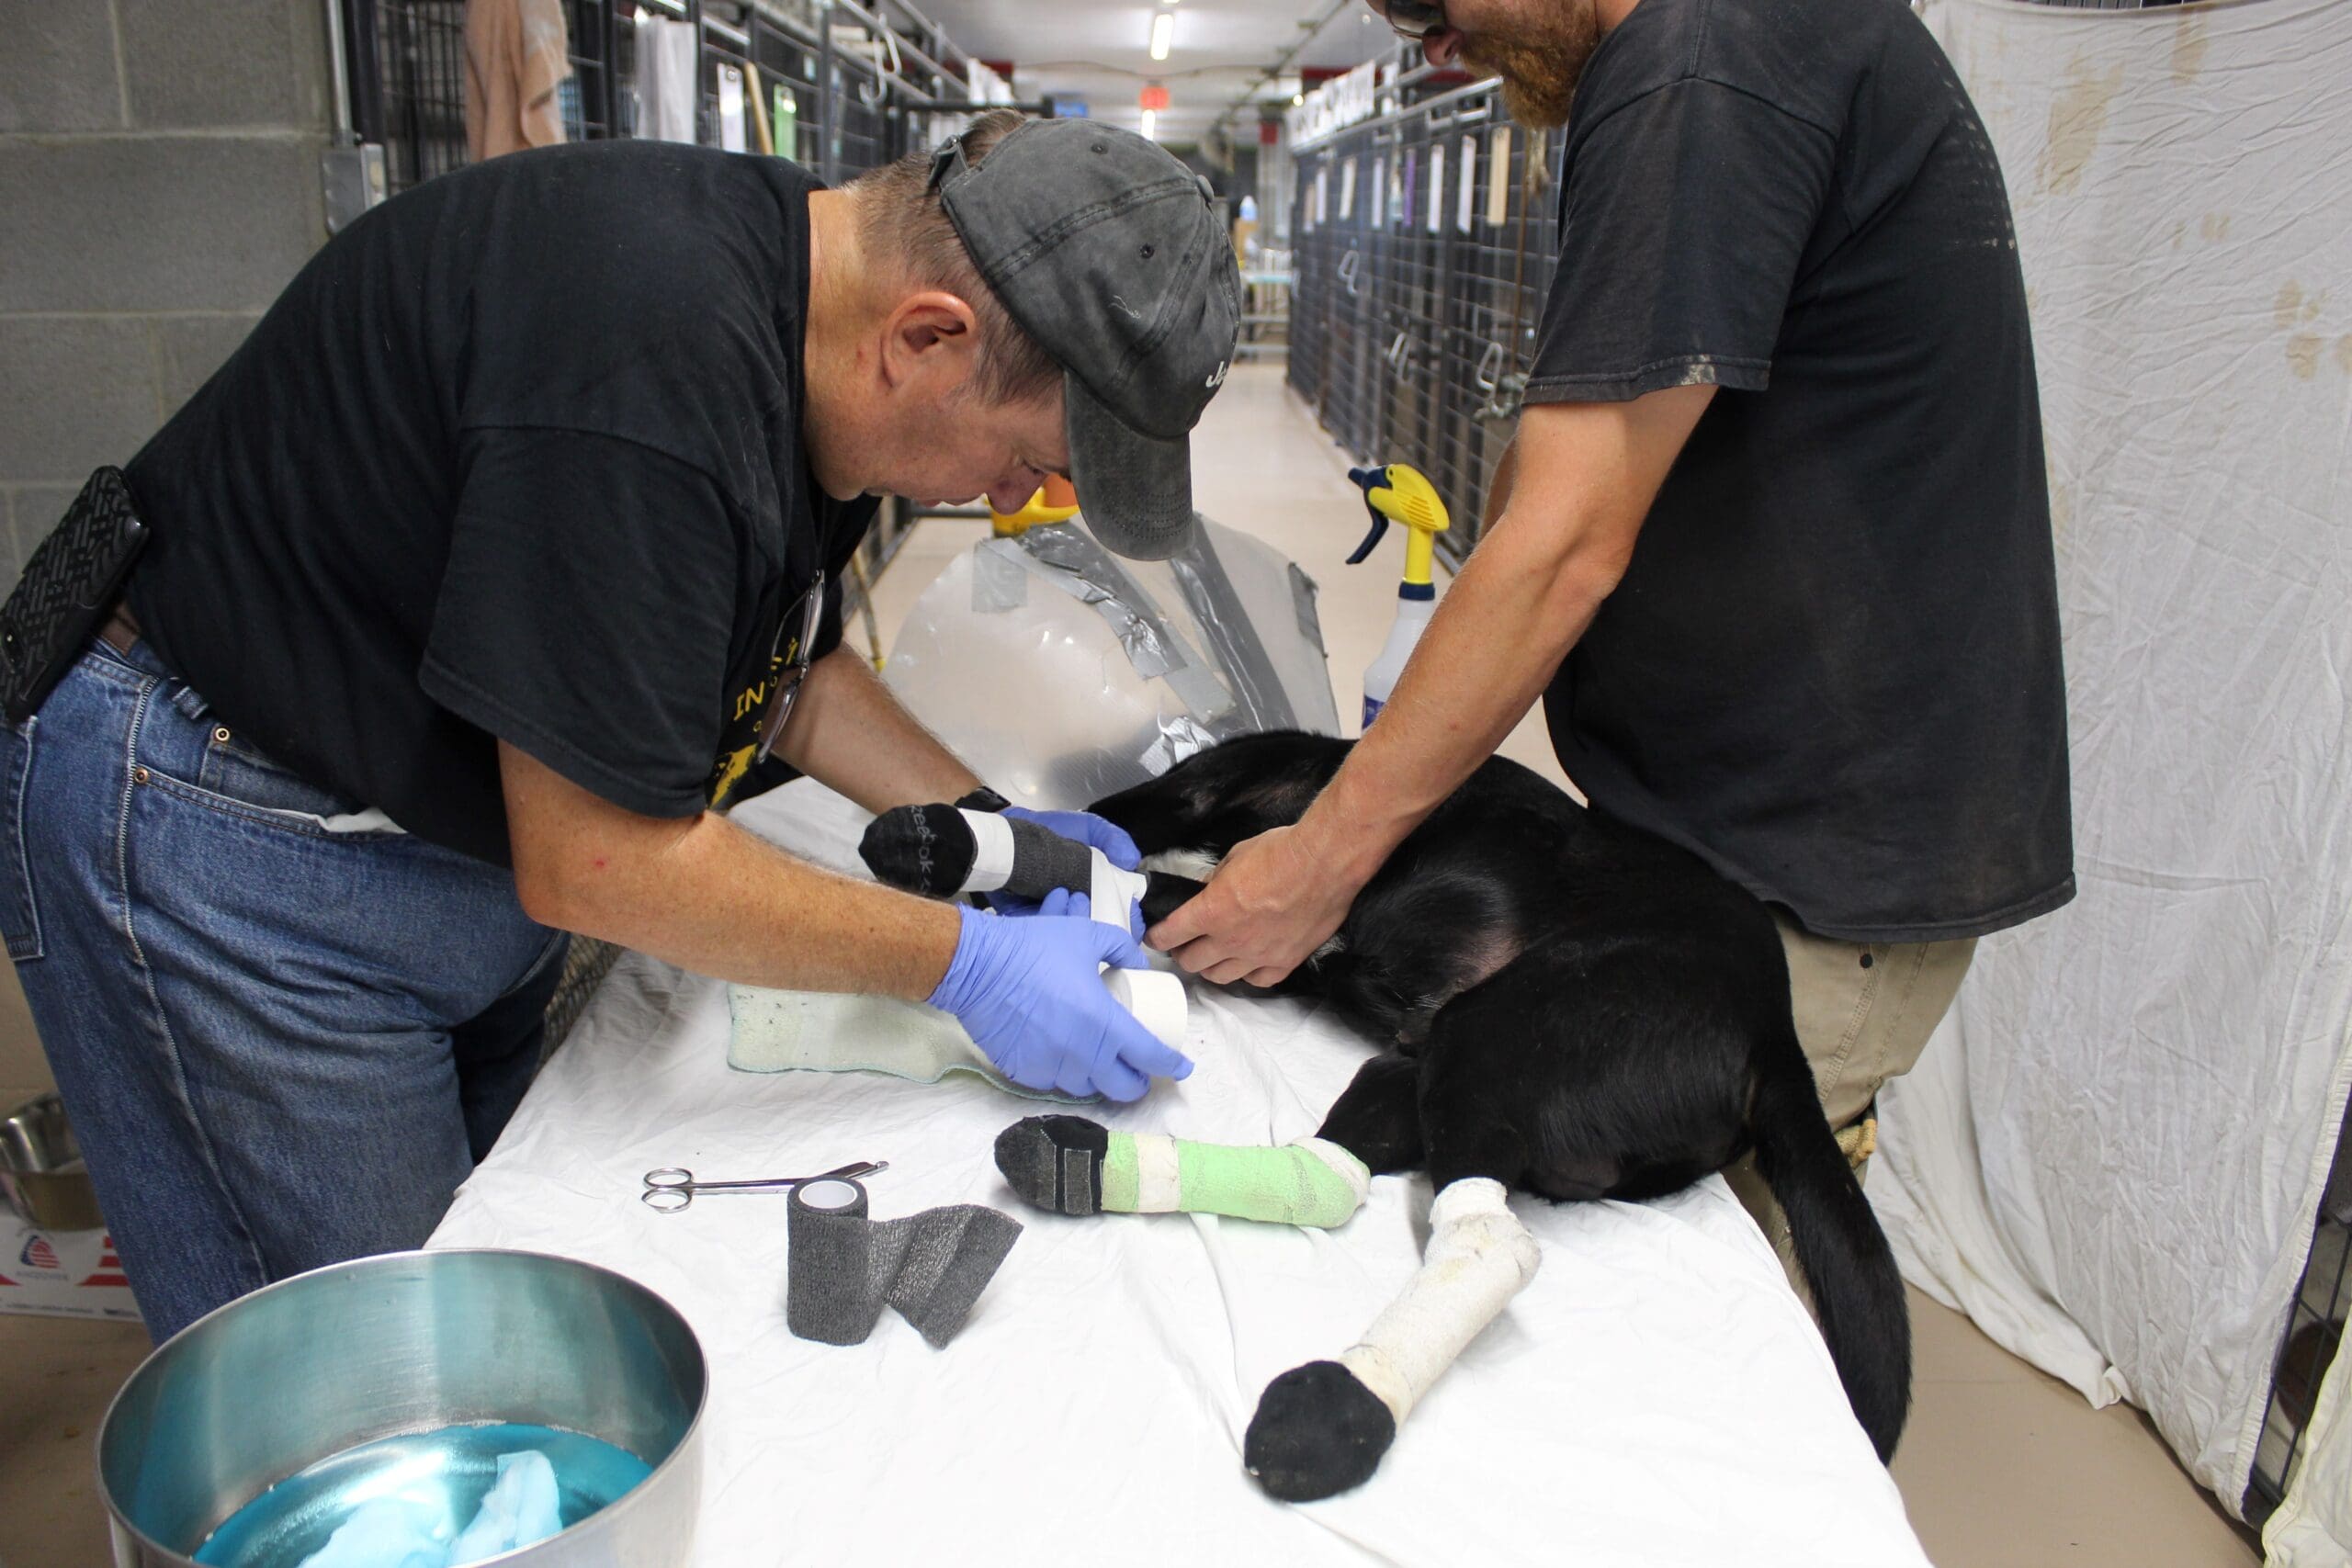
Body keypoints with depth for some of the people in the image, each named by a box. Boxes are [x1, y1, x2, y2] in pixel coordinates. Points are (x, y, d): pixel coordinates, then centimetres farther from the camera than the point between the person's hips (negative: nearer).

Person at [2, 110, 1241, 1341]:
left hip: (468, 826, 9)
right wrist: (963, 964, -21)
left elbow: (783, 655, 11)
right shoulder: (651, 363, -34)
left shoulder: (805, 333, -4)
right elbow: (593, 862, -29)